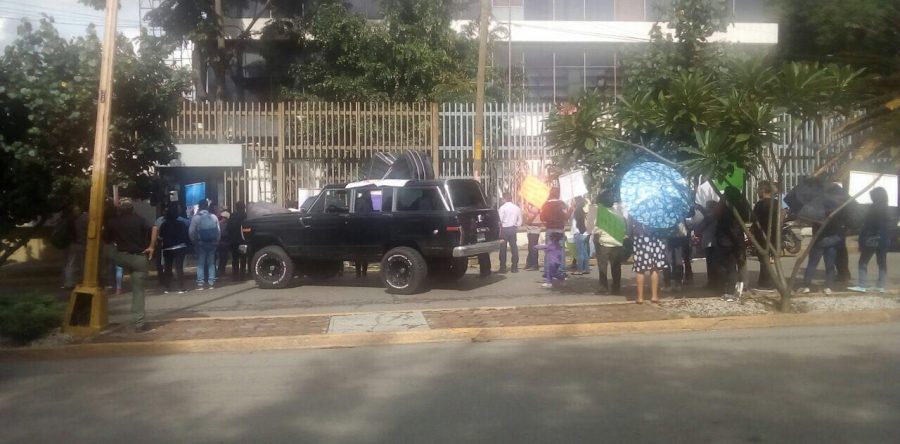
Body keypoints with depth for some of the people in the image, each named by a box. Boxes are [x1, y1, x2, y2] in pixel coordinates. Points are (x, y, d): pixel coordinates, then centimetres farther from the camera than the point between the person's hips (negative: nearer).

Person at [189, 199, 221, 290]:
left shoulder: (195, 217, -8)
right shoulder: (213, 217, 1)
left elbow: (191, 231, -9)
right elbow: (218, 231, 0)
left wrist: (194, 241, 5)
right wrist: (216, 241, 9)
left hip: (201, 243, -2)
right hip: (212, 243, 2)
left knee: (200, 263, 4)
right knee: (211, 263, 9)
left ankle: (200, 283, -1)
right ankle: (211, 283, 6)